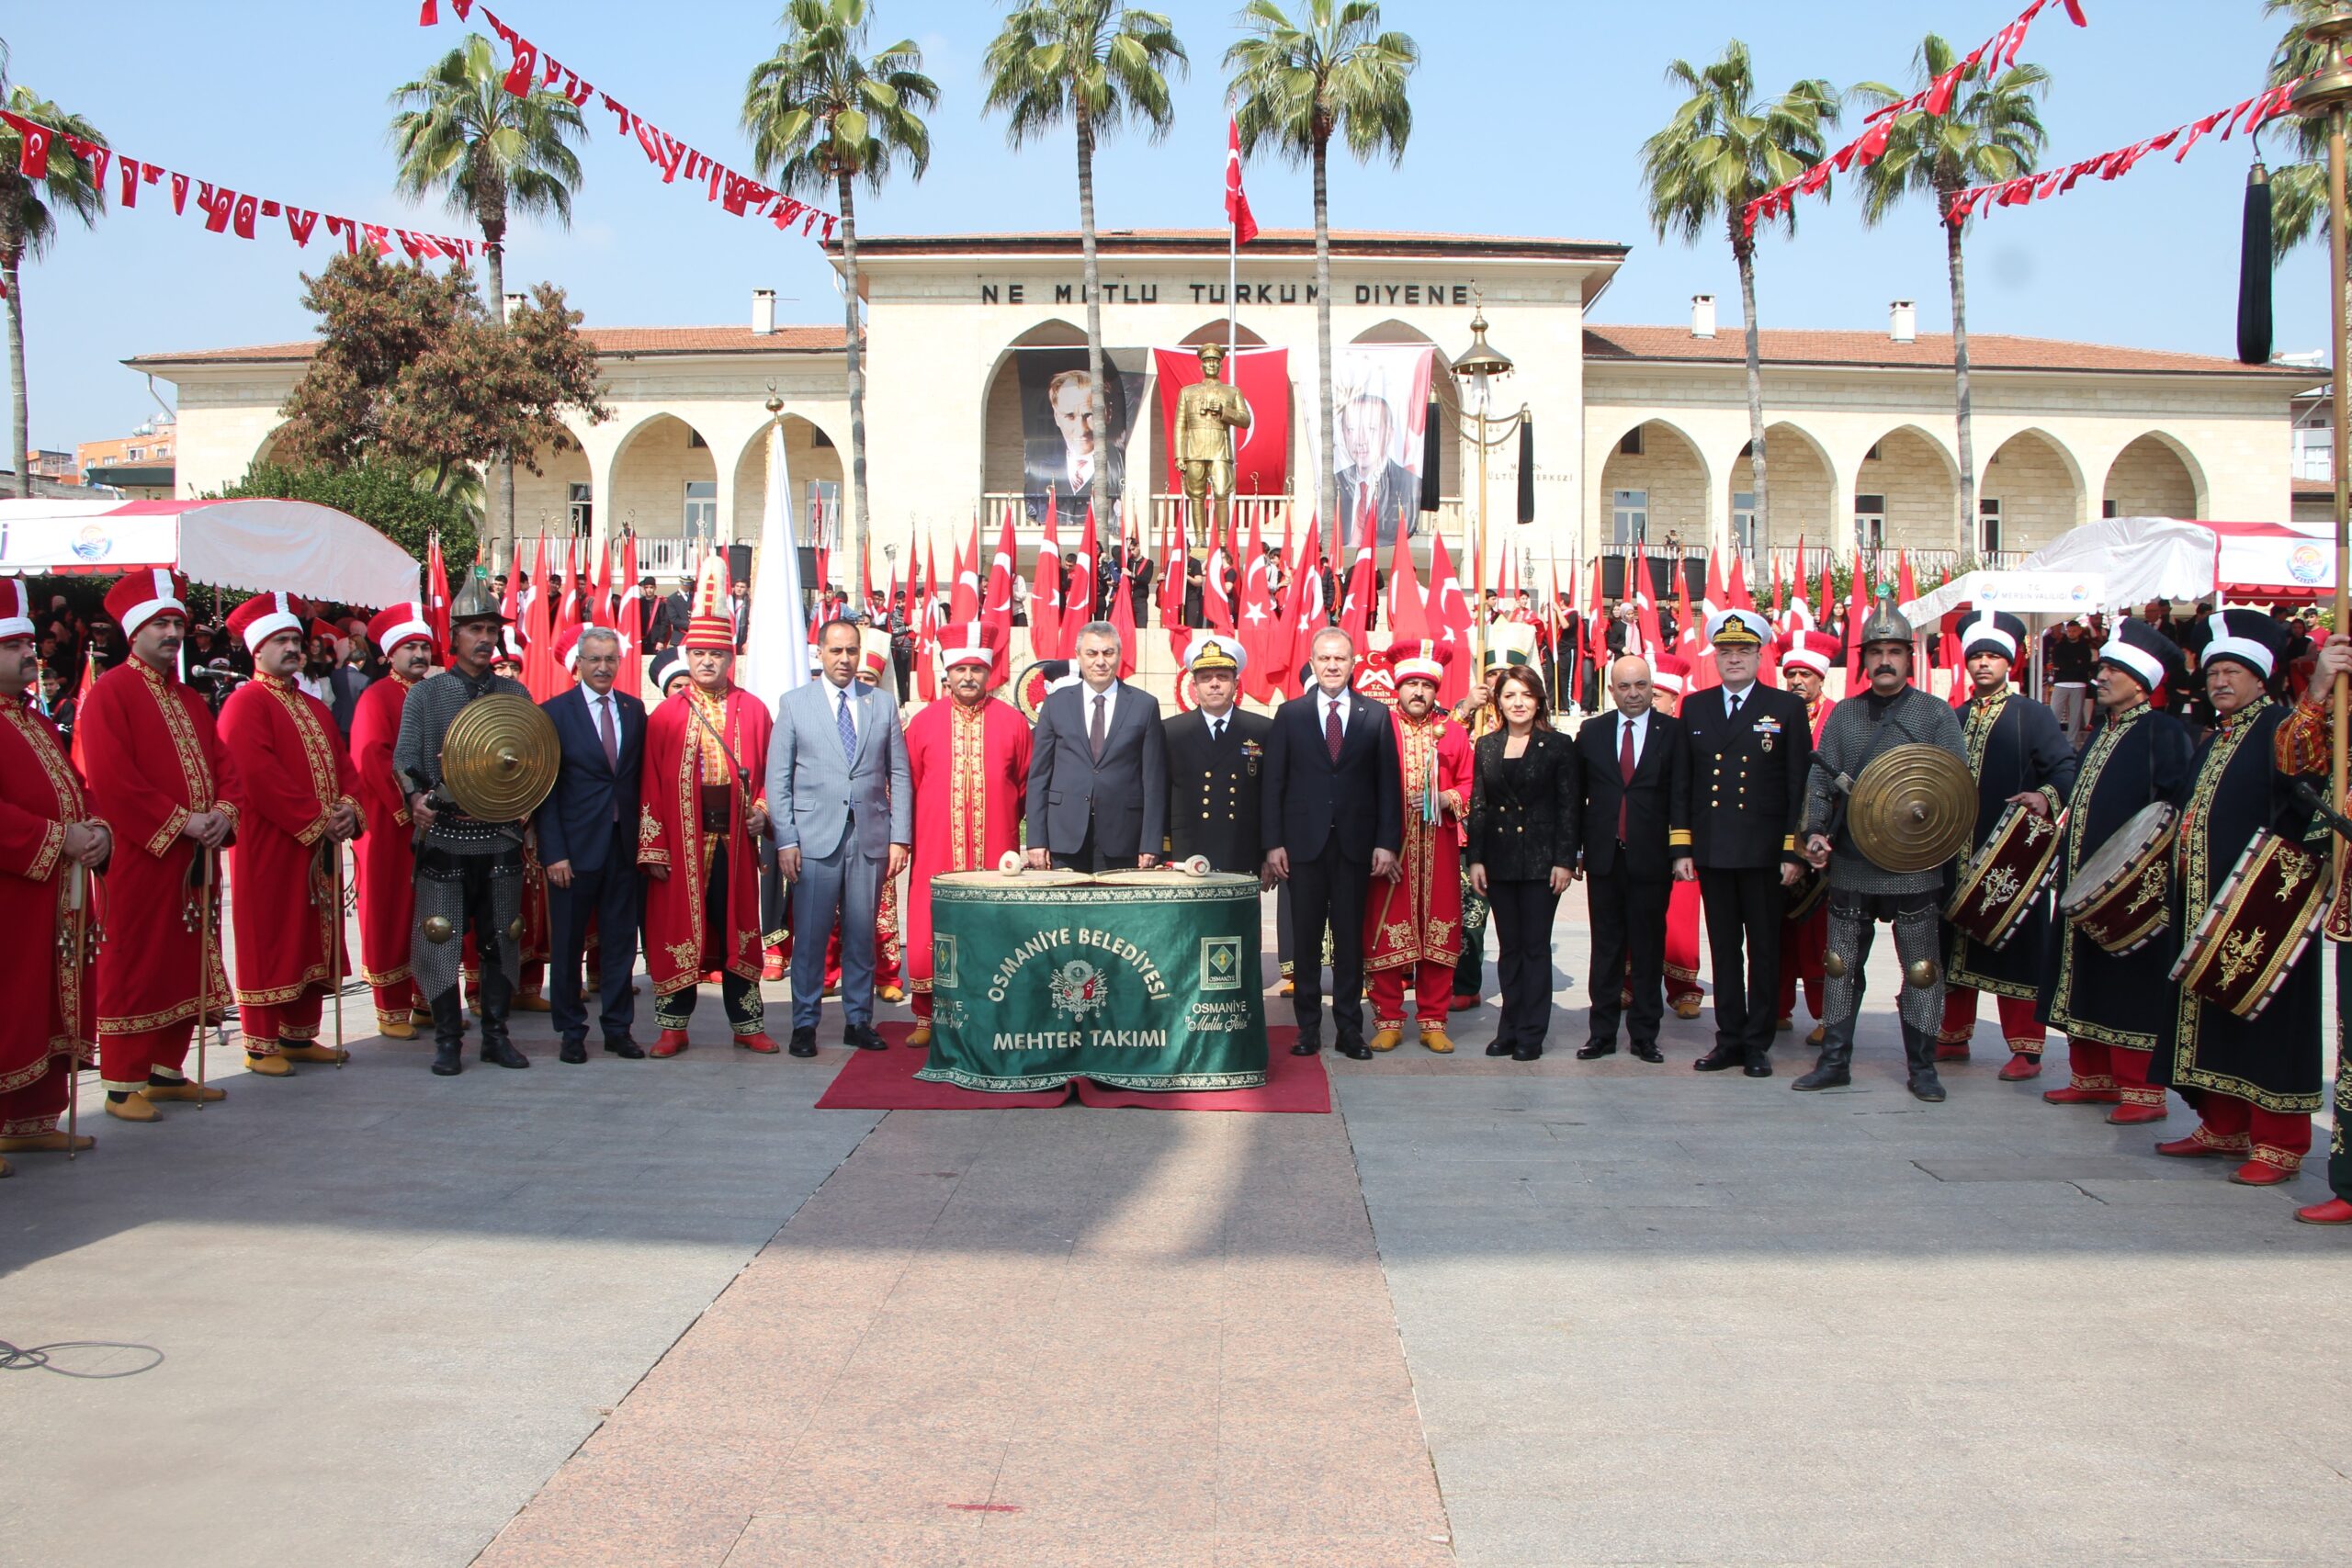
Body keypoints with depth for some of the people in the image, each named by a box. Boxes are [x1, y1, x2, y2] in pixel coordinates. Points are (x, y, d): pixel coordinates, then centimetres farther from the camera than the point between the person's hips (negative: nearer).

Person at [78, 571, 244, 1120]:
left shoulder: (190, 701, 18)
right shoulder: (109, 693, -7)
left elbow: (224, 766, 16)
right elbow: (111, 779, -17)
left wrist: (224, 812, -4)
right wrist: (180, 821, -18)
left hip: (194, 859, 8)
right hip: (139, 858, -7)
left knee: (186, 964, 11)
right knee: (133, 967, -2)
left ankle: (167, 1070, 21)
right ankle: (122, 1084, 5)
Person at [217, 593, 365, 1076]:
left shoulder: (315, 708, 19)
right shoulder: (245, 704, -8)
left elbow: (344, 765, 16)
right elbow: (257, 774, -19)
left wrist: (348, 809, -5)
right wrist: (316, 819, -19)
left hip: (320, 847, 8)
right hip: (269, 847, -8)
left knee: (314, 938, 11)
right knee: (267, 942, -2)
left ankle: (300, 1035, 20)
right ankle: (260, 1044, 4)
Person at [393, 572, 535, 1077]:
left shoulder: (515, 694, 11)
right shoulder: (424, 694, 5)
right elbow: (405, 759, -1)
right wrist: (417, 797, -21)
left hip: (501, 835, 2)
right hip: (445, 835, -2)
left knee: (500, 938, 6)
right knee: (441, 938, -3)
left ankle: (496, 1035, 16)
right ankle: (448, 1040, 5)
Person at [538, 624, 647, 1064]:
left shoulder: (634, 709, 9)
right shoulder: (555, 711, -3)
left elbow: (640, 776, 10)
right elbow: (546, 788, -6)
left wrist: (642, 836, 1)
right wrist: (553, 852, -12)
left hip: (624, 845, 3)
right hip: (576, 846, -3)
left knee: (620, 940, 8)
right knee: (569, 943, 6)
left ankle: (618, 1028, 18)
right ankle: (571, 1032, 18)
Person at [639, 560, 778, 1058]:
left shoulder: (752, 710, 6)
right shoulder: (666, 715, 2)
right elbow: (651, 785, 0)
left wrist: (761, 810, -6)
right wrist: (653, 849, -5)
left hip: (734, 839, 1)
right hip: (681, 843, -1)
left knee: (737, 926, 7)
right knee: (678, 928, 5)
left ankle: (746, 1023, 17)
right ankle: (673, 1025, 16)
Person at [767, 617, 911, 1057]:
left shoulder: (882, 704, 10)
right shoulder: (794, 703, 6)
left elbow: (899, 777, 9)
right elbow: (778, 779, 3)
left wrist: (899, 838, 1)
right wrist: (785, 840, -5)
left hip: (870, 837, 2)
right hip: (814, 838, -1)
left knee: (862, 934, 6)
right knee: (810, 935, 1)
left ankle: (858, 1021, 16)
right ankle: (804, 1024, 11)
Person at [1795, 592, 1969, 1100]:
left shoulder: (1936, 714, 1)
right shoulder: (1843, 715, 10)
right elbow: (1821, 778, 7)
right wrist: (1815, 832, -7)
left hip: (1913, 867, -3)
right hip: (1849, 864, 3)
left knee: (1921, 971, 2)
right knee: (1841, 965, 9)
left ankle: (1922, 1068, 14)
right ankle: (1835, 1061, 19)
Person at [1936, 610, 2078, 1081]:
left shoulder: (2033, 715, 0)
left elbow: (2066, 767, -11)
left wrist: (2047, 797, -30)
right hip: (1960, 854, 5)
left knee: (2015, 949, -3)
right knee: (1957, 944, 10)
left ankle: (2026, 1050, 4)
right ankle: (1954, 1036, 21)